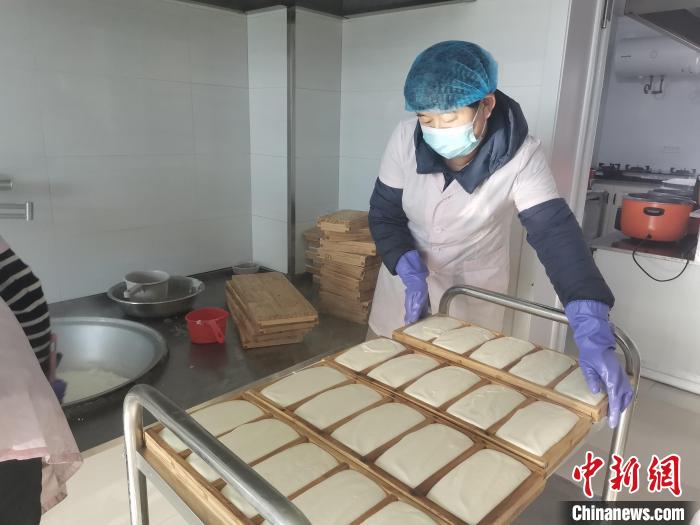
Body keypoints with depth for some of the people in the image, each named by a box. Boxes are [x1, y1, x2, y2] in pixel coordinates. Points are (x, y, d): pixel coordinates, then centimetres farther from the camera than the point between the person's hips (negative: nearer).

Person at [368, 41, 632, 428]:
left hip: (474, 284, -2)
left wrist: (593, 334, -46)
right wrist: (411, 275, -26)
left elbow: (556, 233, -35)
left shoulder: (521, 157, -27)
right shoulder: (406, 139, -21)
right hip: (407, 272, 3)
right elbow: (384, 214, -11)